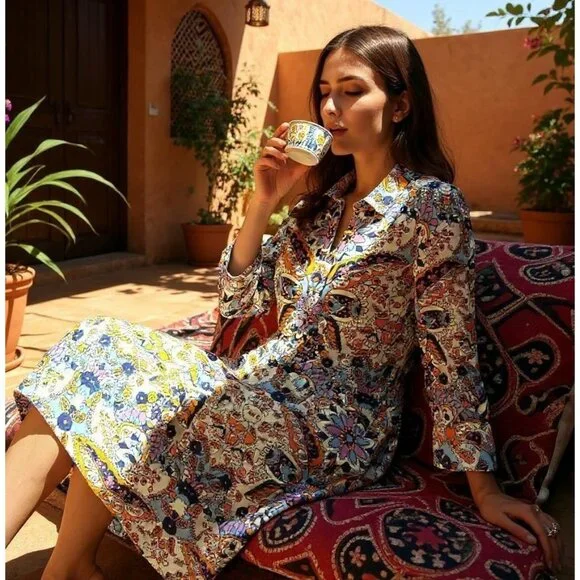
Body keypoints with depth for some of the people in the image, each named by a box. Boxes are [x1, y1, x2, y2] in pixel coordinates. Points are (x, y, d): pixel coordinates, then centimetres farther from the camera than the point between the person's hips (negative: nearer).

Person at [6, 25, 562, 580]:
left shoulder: (431, 203, -10)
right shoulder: (324, 194, 10)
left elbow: (450, 356, -11)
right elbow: (238, 300, 8)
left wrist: (485, 490, -11)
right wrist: (263, 201, -4)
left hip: (336, 423, -6)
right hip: (260, 384, 7)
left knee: (123, 412, -19)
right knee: (101, 344, -11)